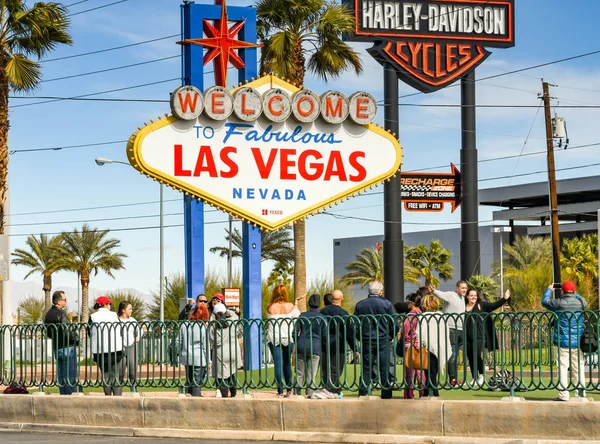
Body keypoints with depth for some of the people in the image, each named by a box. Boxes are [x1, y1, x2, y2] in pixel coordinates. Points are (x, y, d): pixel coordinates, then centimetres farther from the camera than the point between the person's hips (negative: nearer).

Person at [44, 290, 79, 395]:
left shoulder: (48, 314, 10)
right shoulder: (60, 313, -18)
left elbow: (47, 332, 16)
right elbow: (67, 331, -22)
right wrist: (76, 339, -7)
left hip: (56, 348, 8)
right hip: (67, 347, -8)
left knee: (61, 375, 11)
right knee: (71, 375, -4)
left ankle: (63, 395, 13)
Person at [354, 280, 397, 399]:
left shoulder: (360, 305, 1)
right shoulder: (387, 304, -6)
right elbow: (395, 324, -6)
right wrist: (391, 337, 11)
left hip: (366, 342, 2)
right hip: (384, 341, -2)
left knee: (366, 370, 7)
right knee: (385, 370, 2)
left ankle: (362, 394, 4)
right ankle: (386, 396, 2)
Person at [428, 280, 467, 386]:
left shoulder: (462, 298, 20)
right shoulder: (450, 295, -5)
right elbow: (441, 294, -26)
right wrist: (433, 291, -48)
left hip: (460, 330, 8)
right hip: (451, 329, -8)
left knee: (455, 355, 10)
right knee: (452, 355, -9)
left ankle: (454, 379, 14)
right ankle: (452, 379, -9)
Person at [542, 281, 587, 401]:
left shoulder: (559, 303, -10)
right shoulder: (580, 302, 0)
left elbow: (545, 301, 9)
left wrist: (549, 290, 27)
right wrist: (574, 293, 40)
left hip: (563, 341, -4)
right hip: (577, 342, 4)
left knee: (562, 367, -1)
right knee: (578, 367, 11)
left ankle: (563, 395, -5)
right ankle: (581, 392, 14)